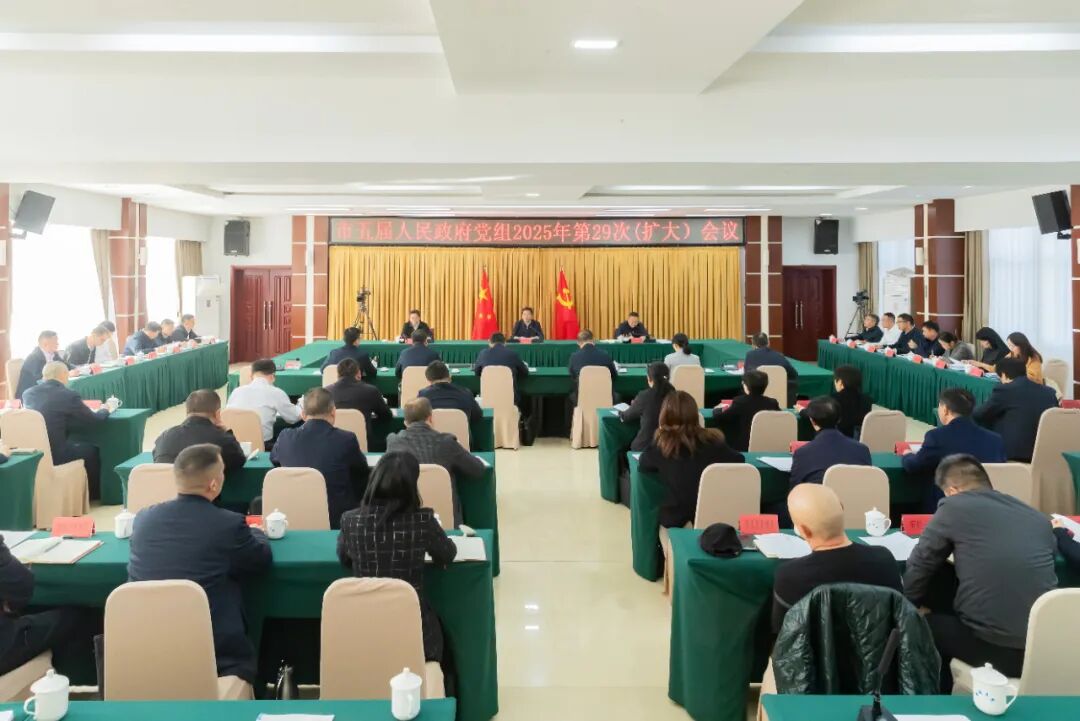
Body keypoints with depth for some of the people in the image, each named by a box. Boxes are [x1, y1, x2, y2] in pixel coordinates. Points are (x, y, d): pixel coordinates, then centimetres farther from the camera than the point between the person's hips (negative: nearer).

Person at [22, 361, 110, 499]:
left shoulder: (27, 393, 6)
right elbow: (94, 419, 1)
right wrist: (104, 410, 23)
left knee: (78, 444, 29)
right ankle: (93, 493, 35)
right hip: (55, 455, -6)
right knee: (92, 449, 20)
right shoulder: (68, 395, -10)